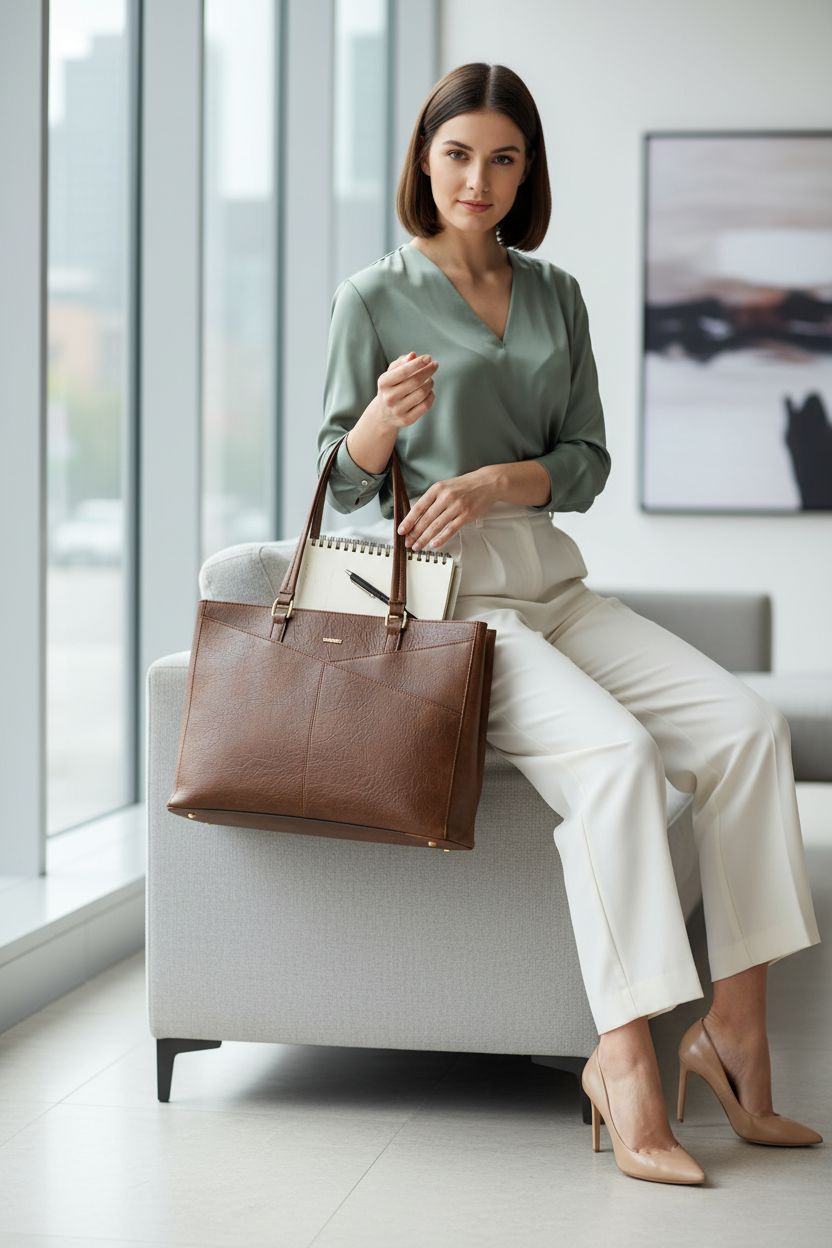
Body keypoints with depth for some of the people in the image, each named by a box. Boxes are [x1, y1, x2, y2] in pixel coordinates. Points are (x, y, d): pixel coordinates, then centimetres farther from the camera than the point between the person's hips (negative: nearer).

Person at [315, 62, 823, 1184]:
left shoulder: (555, 295, 15)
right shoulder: (375, 299, 2)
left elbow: (587, 464, 12)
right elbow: (340, 483, 1)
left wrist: (495, 480, -8)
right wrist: (385, 417, -20)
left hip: (552, 582, 5)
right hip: (443, 596, -5)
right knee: (615, 753, -32)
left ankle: (734, 1028, -15)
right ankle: (625, 1062, -29)